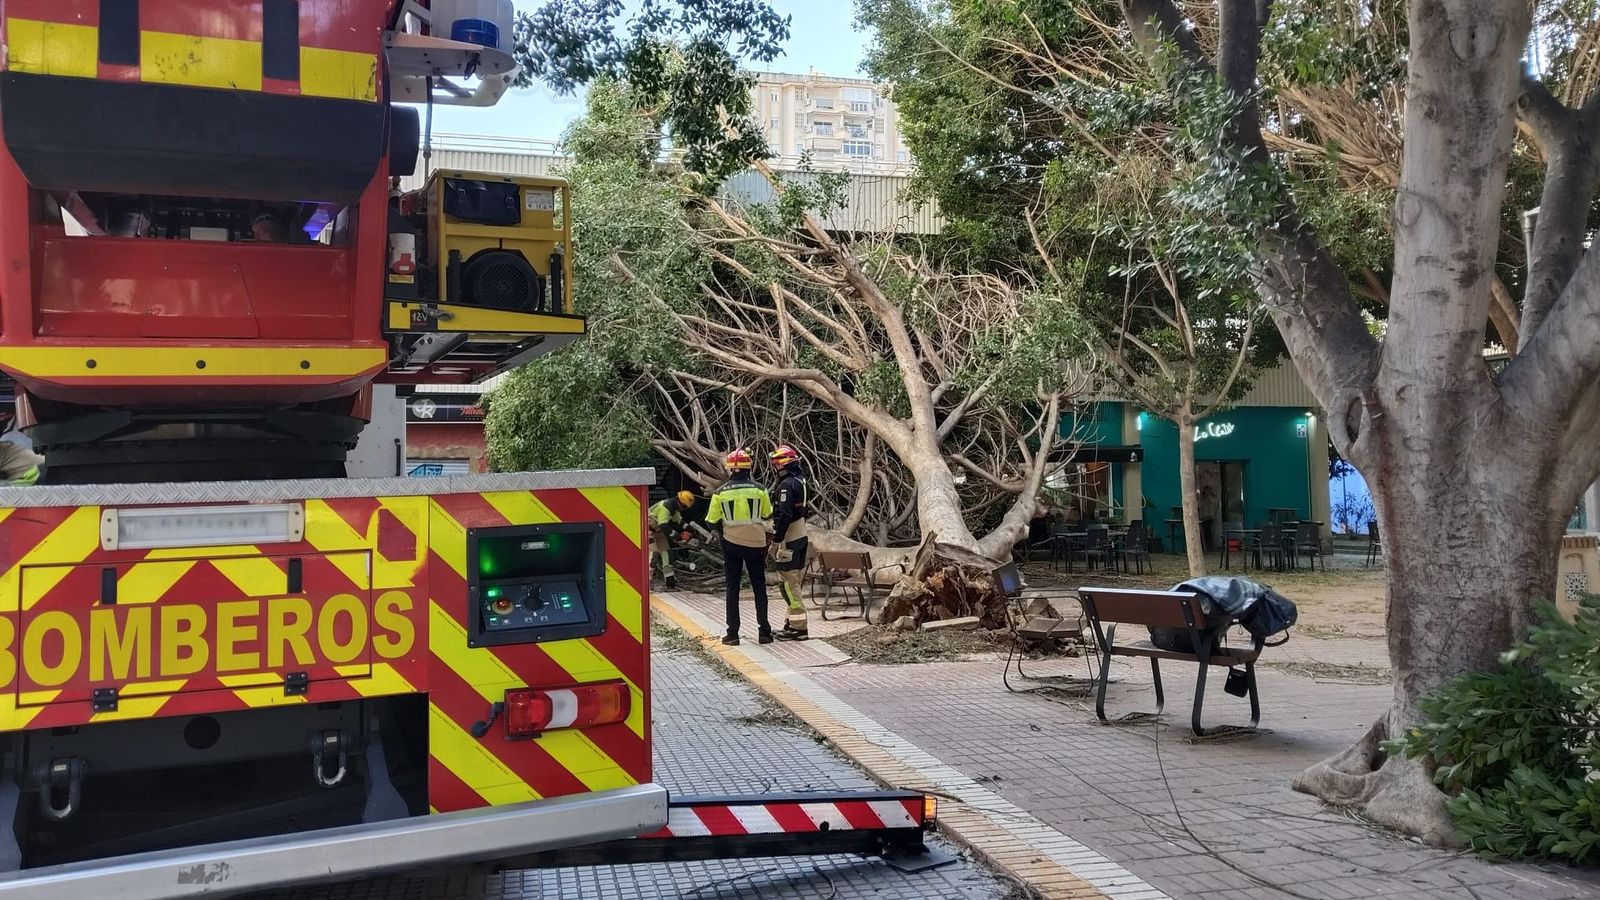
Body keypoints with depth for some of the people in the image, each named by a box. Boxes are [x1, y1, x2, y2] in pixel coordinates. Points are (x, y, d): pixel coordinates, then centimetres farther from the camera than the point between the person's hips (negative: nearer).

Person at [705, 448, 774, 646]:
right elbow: (768, 516, 9)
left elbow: (712, 521, 0)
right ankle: (765, 631, 10)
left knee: (732, 588, 8)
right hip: (756, 543, 0)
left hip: (731, 544, 0)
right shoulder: (760, 490, -5)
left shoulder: (721, 492, -6)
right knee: (759, 587, 10)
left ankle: (732, 633, 7)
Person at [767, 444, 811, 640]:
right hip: (801, 537, 10)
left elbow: (783, 516, -23)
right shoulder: (802, 481, 11)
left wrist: (776, 539, -19)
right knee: (794, 582, 16)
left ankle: (798, 627, -4)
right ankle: (794, 622, 23)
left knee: (788, 583, -5)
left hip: (789, 539, -10)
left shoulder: (787, 485, -19)